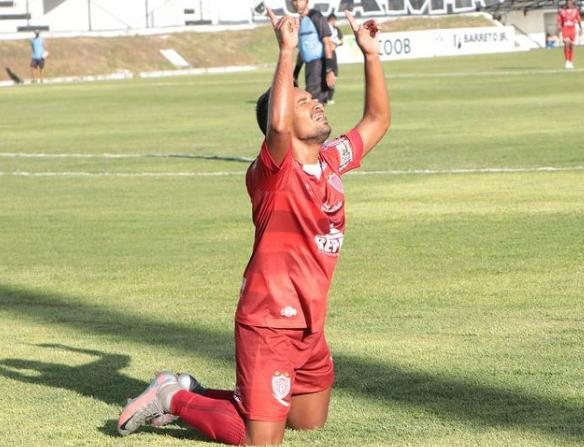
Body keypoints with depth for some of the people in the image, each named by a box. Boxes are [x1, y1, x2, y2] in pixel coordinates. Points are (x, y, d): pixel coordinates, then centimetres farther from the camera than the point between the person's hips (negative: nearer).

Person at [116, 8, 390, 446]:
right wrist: (287, 51, -36)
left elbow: (377, 121, 19)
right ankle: (175, 398, 11)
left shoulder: (332, 161, 7)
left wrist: (370, 53, 9)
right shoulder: (272, 172, -17)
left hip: (310, 327, 8)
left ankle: (193, 393, 29)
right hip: (269, 324, -8)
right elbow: (277, 127, -39)